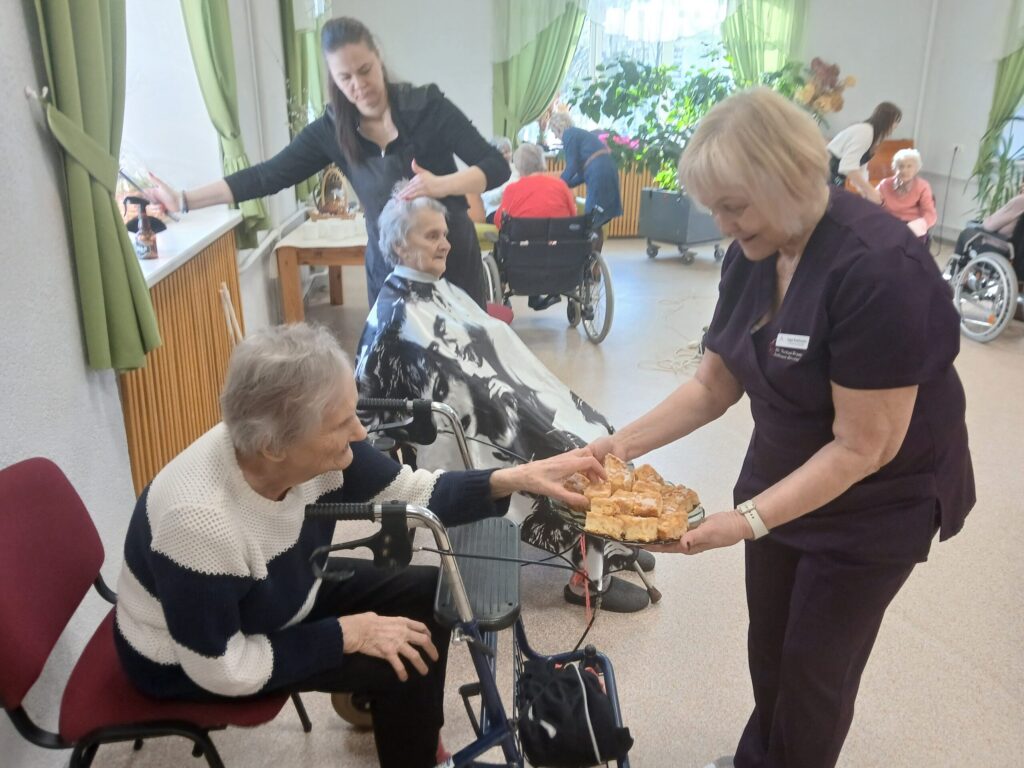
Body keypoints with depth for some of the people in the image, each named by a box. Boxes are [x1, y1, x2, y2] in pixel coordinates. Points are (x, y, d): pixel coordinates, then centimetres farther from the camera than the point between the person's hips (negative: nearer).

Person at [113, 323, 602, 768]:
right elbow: (223, 669, -28)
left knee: (426, 594, 1)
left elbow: (410, 494, -11)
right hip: (189, 664, -6)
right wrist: (347, 634, -23)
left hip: (282, 595, 7)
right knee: (401, 664, -15)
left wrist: (515, 479, -23)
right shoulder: (199, 520, -39)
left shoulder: (316, 447, -22)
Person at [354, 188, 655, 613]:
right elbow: (455, 386, -23)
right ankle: (590, 577, 5)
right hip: (469, 432, -9)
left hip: (495, 403, 9)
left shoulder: (441, 291, 10)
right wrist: (534, 419, -20)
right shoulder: (398, 315, -19)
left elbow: (496, 352, 13)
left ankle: (606, 545, 14)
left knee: (592, 428, 1)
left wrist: (542, 397, 5)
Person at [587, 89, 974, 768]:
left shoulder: (878, 270, -29)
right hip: (781, 478, 6)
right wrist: (626, 443, -14)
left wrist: (748, 522, -33)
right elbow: (715, 384, -1)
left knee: (815, 665, 11)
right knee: (768, 650, 19)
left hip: (875, 503, -6)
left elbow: (863, 447, -27)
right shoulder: (753, 256, -5)